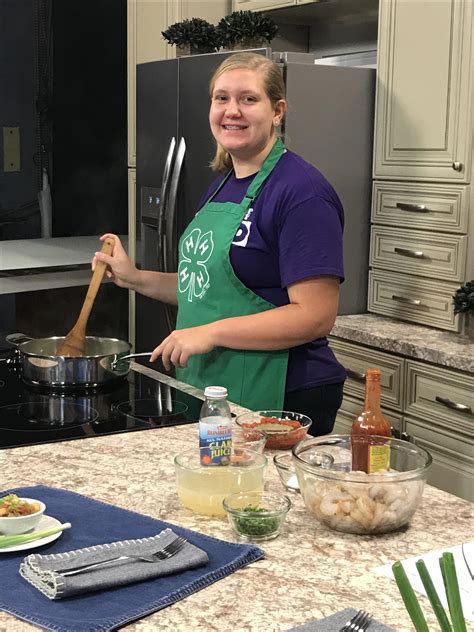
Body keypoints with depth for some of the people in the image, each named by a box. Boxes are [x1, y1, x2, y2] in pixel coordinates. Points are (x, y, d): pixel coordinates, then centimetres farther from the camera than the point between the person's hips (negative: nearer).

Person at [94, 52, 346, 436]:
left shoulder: (303, 192, -16)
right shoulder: (222, 186, 11)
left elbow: (316, 316, -22)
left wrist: (211, 332, -23)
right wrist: (136, 279, 8)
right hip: (203, 389, 9)